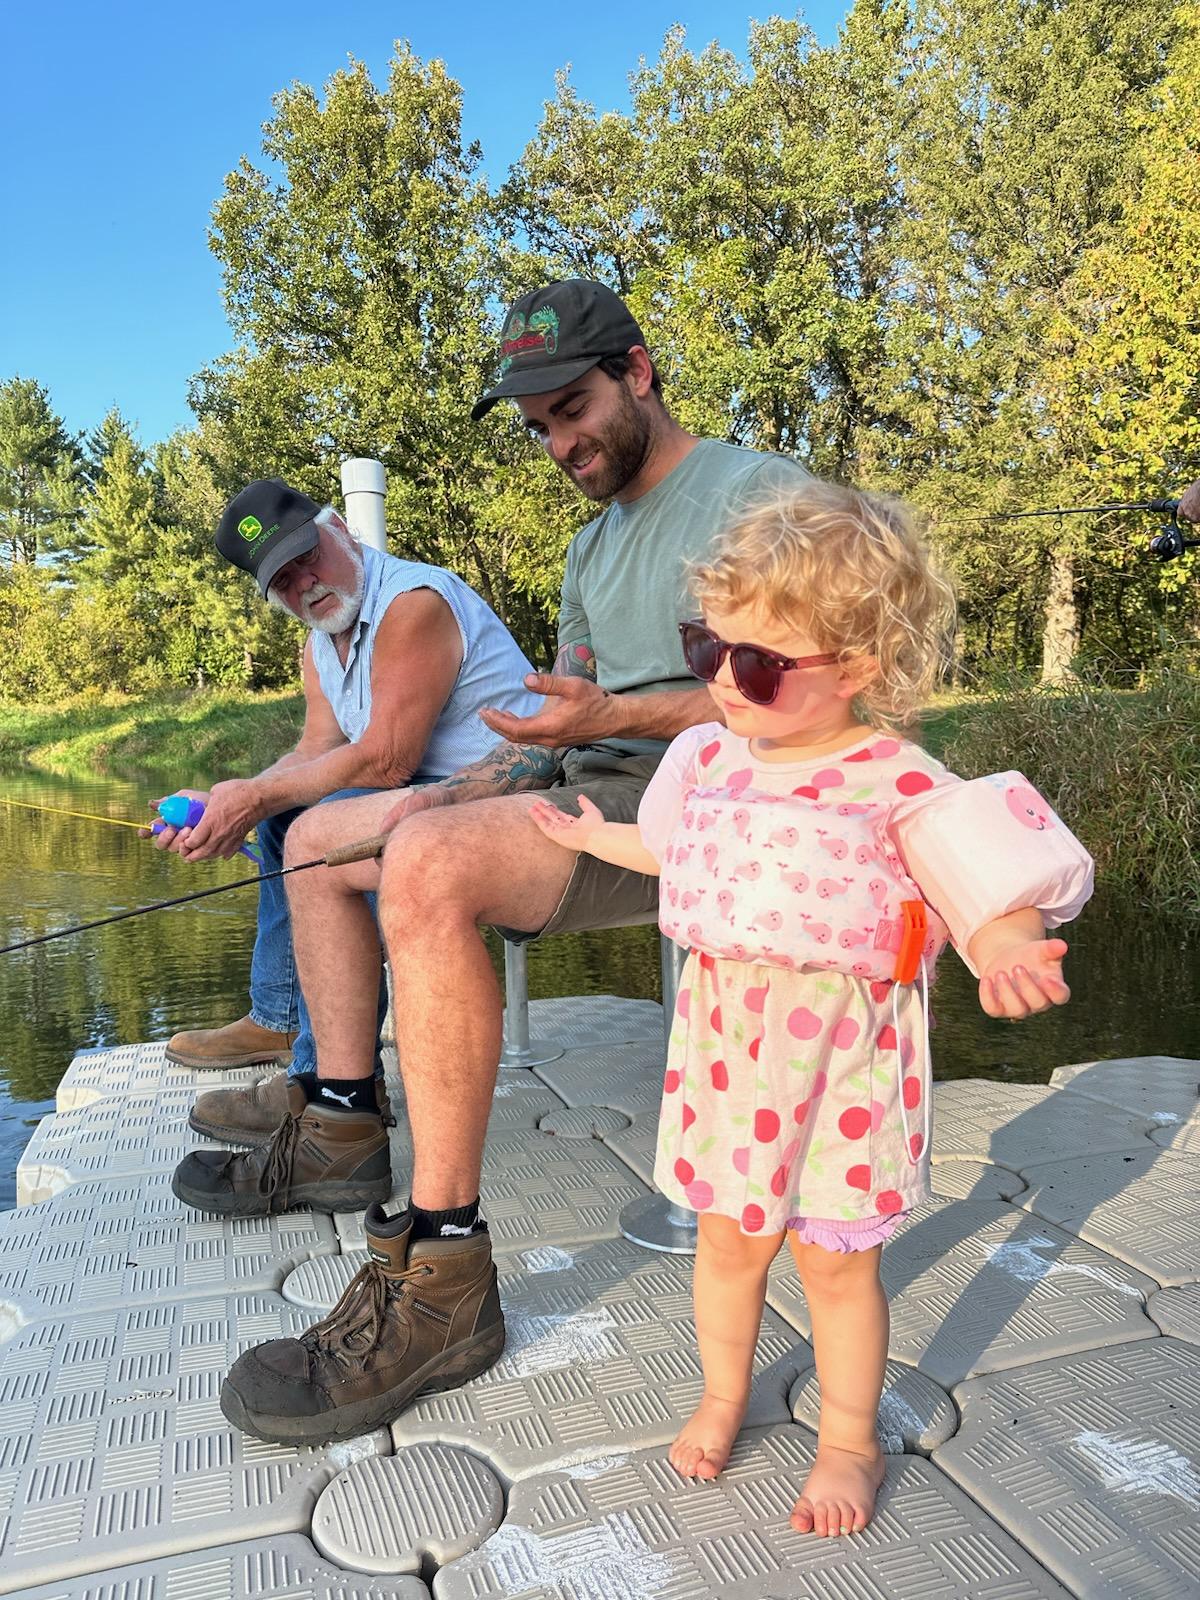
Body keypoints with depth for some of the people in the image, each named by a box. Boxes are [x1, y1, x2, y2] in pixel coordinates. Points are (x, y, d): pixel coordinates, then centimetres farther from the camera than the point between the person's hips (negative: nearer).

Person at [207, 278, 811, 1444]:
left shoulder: (756, 491, -6)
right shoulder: (595, 543, 22)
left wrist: (615, 716, -24)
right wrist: (488, 773, 0)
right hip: (583, 783, 10)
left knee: (426, 863, -35)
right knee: (320, 838, 9)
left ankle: (442, 1279, -27)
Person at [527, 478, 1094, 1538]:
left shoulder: (900, 787, -17)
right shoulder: (710, 758, 0)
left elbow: (998, 899, -18)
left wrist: (1006, 951, -41)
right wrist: (594, 835, 33)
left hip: (843, 1056, -4)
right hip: (727, 1042, 4)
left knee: (835, 1259, 12)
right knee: (729, 1240, 18)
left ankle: (850, 1443, 39)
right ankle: (722, 1399, 46)